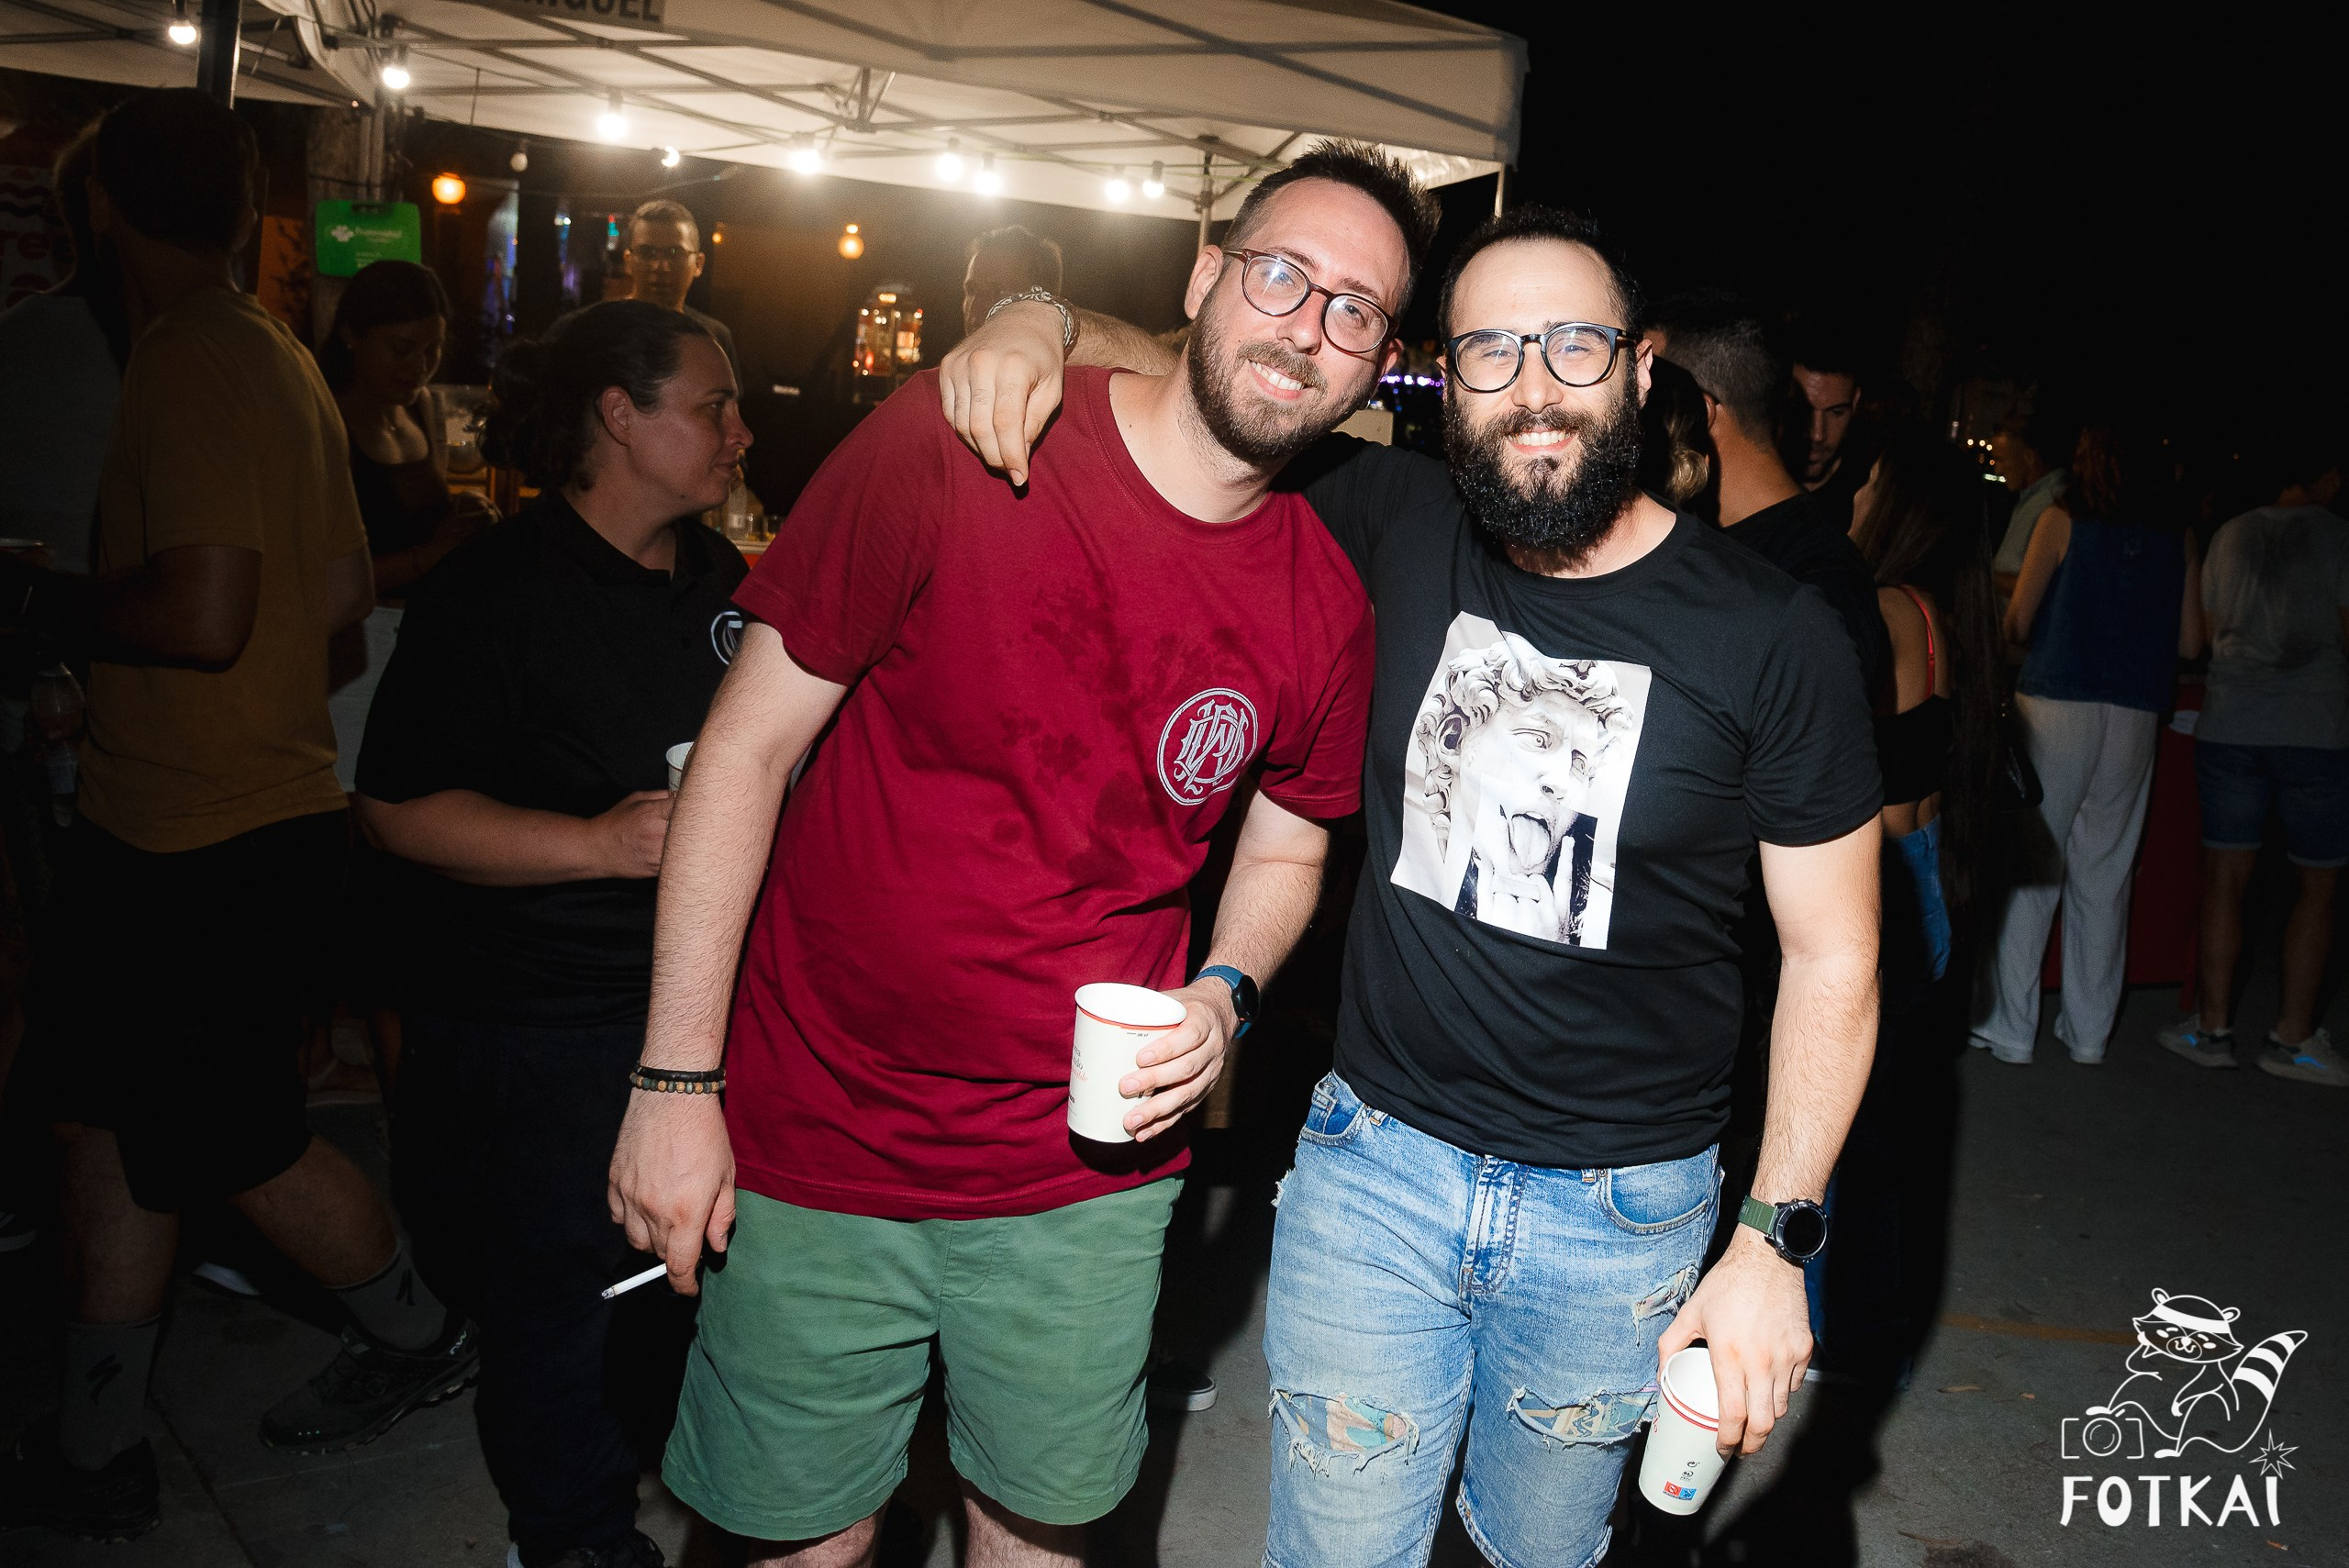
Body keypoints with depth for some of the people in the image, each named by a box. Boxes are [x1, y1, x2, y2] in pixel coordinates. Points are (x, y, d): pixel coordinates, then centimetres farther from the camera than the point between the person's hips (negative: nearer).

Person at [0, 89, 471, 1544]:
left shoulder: (195, 364, -19)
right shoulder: (271, 352, 12)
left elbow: (203, 614, -28)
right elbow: (344, 586, 16)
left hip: (216, 846, -10)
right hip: (159, 822, 10)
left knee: (229, 1138, 6)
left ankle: (422, 1336, 28)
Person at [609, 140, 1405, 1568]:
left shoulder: (1327, 606, -5)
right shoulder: (955, 444, -15)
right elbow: (748, 745, -11)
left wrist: (1226, 995, -10)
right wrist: (674, 1081, -12)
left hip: (1092, 1163, 3)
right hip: (816, 1138, -2)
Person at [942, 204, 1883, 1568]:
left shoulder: (1773, 638, -12)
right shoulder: (1406, 527, -5)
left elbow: (1834, 959, -6)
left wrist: (1776, 1240, -11)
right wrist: (1048, 322, -14)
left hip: (1618, 1216, -1)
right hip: (1375, 1164, 2)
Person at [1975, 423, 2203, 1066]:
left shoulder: (2063, 521, -2)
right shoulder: (2178, 539, 7)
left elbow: (2017, 622, -4)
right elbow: (2190, 643, 8)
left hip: (2056, 707, -3)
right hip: (2136, 717, 3)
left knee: (2028, 868, 2)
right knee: (2104, 875, 10)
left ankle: (2010, 1029, 4)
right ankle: (2089, 1033, 17)